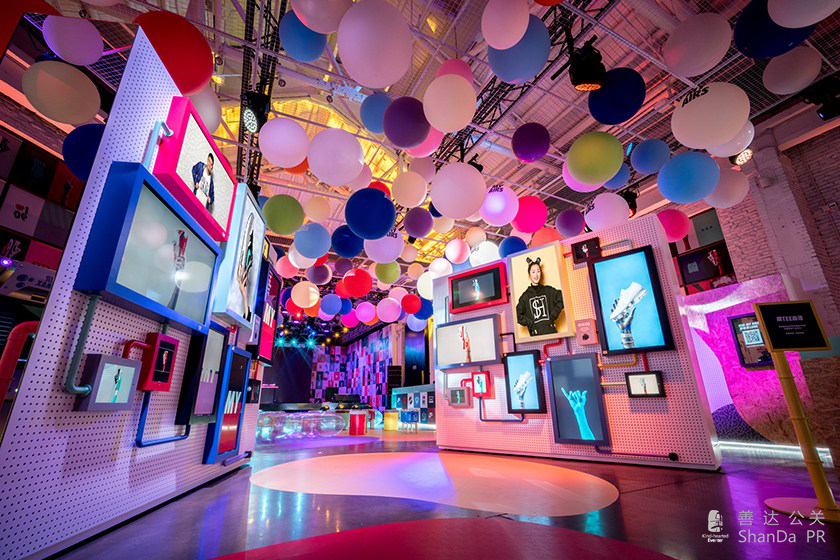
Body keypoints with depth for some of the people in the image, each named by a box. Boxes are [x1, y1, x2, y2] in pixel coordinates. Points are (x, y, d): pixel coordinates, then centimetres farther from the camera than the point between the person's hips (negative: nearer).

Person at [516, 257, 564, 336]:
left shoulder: (549, 290, 12)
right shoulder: (525, 296, 8)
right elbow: (517, 315, 4)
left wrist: (552, 317, -4)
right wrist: (531, 324, -4)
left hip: (551, 331, 1)